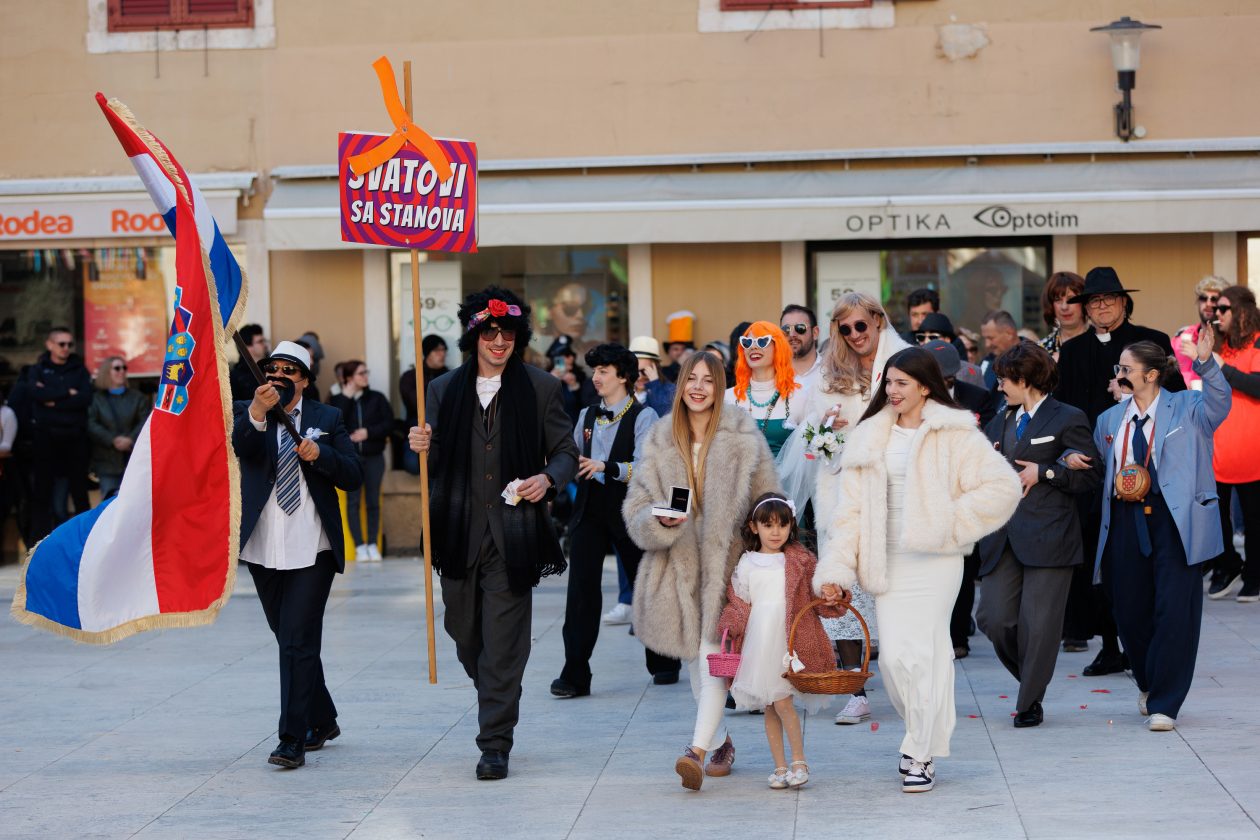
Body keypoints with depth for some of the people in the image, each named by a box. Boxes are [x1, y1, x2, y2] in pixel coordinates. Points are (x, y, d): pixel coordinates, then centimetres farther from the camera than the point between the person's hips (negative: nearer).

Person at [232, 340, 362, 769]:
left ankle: (293, 740, -8)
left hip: (312, 551, -2)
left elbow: (352, 476, 0)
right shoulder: (246, 413, 5)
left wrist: (320, 453, -17)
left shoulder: (327, 418, 6)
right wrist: (257, 414, -36)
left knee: (299, 642, -10)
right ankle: (323, 721, 31)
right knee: (291, 640, 14)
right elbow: (234, 444, -17)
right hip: (264, 550, 3)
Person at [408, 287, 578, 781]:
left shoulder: (541, 388, 5)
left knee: (503, 642, -5)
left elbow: (566, 452, 8)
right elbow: (435, 465, 12)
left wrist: (547, 478, -12)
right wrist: (422, 448, -11)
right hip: (461, 533, 3)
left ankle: (495, 744, 1)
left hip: (513, 534, -3)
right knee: (465, 633, 11)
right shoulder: (444, 390, 10)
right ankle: (498, 705, 38)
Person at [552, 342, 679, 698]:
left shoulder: (643, 416, -5)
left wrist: (606, 467, -29)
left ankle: (664, 663, 28)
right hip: (590, 508, 4)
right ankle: (575, 674, -9)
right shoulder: (587, 416, 13)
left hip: (628, 509, -4)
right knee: (582, 587, -8)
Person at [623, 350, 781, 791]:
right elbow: (635, 512, 5)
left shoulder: (743, 438, -2)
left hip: (727, 563, -4)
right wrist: (662, 520, -17)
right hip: (678, 568, 4)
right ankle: (719, 741, 29)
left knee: (713, 658, -15)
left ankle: (698, 749, -20)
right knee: (694, 661, 12)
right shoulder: (659, 442, 5)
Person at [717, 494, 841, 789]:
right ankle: (780, 766, 16)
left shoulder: (800, 560, 3)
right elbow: (738, 603, 12)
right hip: (758, 641, 3)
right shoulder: (745, 565, 8)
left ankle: (799, 761, 1)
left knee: (782, 701, -13)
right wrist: (731, 626, -4)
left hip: (790, 640, -3)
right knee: (769, 708, 7)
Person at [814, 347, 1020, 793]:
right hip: (887, 563, 4)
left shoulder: (953, 434, -4)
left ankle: (921, 756, 7)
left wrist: (951, 523, -10)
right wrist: (835, 569, -1)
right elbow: (851, 509, 7)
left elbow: (1003, 486, -8)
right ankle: (925, 736, 24)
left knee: (921, 654, -6)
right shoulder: (869, 437, 10)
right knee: (893, 657, 0)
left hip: (934, 560, -4)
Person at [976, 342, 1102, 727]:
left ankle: (1030, 703, 7)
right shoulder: (999, 423, 21)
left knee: (1037, 624, -5)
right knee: (994, 618, -1)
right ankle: (1032, 679, 22)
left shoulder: (1068, 419, 0)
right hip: (1002, 537, 6)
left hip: (1048, 537, -6)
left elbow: (1091, 475, -5)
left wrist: (1043, 473, -11)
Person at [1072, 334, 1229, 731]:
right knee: (1129, 609, 8)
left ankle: (1164, 705, 0)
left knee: (1174, 611, -8)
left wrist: (1205, 364, -32)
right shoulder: (1110, 419, 16)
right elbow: (1095, 463, 25)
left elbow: (1218, 402, -17)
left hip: (1175, 520, -5)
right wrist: (1071, 458, 3)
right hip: (1126, 520, 5)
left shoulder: (1186, 408, 2)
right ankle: (1148, 685, 34)